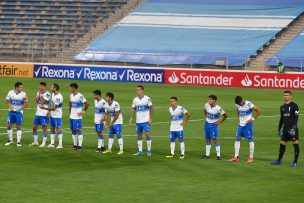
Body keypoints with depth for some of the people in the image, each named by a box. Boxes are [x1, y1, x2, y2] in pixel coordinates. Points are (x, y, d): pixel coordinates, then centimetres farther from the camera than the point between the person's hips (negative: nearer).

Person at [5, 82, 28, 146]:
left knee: (19, 126, -2)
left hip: (19, 112, -2)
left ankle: (18, 142, 2)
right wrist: (10, 107, -7)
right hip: (11, 111, 2)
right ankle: (10, 140, 16)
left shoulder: (23, 94, -6)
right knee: (9, 125, 2)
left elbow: (26, 103, 0)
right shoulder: (10, 93, -3)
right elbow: (7, 101, 6)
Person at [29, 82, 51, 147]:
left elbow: (43, 102, -19)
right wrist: (39, 94, -6)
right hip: (37, 113, 7)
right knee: (34, 127, 9)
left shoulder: (47, 94, -10)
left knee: (44, 128, -1)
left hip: (44, 114, -7)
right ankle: (35, 142, 20)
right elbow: (36, 101, 2)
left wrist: (41, 94, -13)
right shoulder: (39, 93, 12)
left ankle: (44, 143, 5)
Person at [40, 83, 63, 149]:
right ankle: (52, 144, 17)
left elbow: (54, 108, -21)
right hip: (52, 115, 9)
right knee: (52, 129, 11)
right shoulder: (53, 94, 7)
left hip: (57, 116, -9)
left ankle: (60, 144, 0)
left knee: (58, 129, -4)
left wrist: (44, 108, -21)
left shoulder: (58, 97, -21)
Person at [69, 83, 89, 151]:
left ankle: (80, 146, -5)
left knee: (79, 130, -6)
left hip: (77, 117, -8)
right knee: (73, 130, 10)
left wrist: (83, 111, -10)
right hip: (72, 117, 8)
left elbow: (87, 104, -13)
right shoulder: (71, 95, 10)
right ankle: (75, 145, 17)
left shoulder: (80, 96, -15)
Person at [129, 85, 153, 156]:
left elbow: (151, 109, -5)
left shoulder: (147, 99, -6)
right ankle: (140, 151, 11)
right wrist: (131, 118, 1)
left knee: (147, 134, -9)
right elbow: (133, 110, 12)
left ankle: (149, 151, -1)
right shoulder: (135, 100, 7)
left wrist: (150, 118, -11)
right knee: (139, 135, 6)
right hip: (138, 121, 5)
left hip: (146, 121, -5)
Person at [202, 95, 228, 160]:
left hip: (213, 125, -6)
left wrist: (219, 122, -8)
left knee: (215, 139, -6)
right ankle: (207, 154, 18)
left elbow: (225, 116, -9)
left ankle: (218, 155, -3)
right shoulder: (206, 105, -5)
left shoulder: (218, 108, -20)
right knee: (207, 139, 11)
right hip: (207, 124, 6)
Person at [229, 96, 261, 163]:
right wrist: (239, 118, 10)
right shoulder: (237, 105, 1)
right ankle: (236, 157, 8)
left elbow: (258, 111, -14)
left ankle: (251, 157, 7)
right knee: (237, 139, 3)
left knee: (250, 140, 0)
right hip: (241, 124, 6)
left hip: (248, 124, -6)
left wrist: (253, 119, -14)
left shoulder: (248, 104, -18)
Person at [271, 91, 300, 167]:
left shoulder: (294, 106, -6)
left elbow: (296, 117, -12)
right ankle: (279, 160, 16)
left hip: (292, 128, -7)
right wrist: (279, 129, 20)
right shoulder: (282, 107, 14)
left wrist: (294, 127, -22)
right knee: (282, 143, 7)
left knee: (295, 143, -6)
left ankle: (295, 161, -1)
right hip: (285, 128, 7)